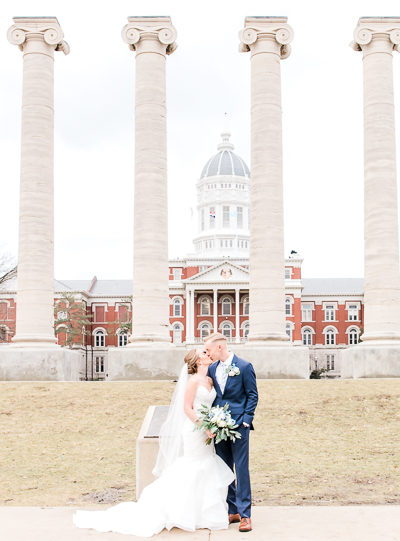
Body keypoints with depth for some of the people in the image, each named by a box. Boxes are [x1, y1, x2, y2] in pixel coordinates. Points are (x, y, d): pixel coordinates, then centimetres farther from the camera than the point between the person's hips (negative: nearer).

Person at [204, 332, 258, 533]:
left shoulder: (244, 367, -7)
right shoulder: (212, 369, 10)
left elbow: (253, 395, -4)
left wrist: (245, 421, -11)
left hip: (238, 426, -6)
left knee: (241, 470, -3)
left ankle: (245, 514, 3)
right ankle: (232, 511, 20)